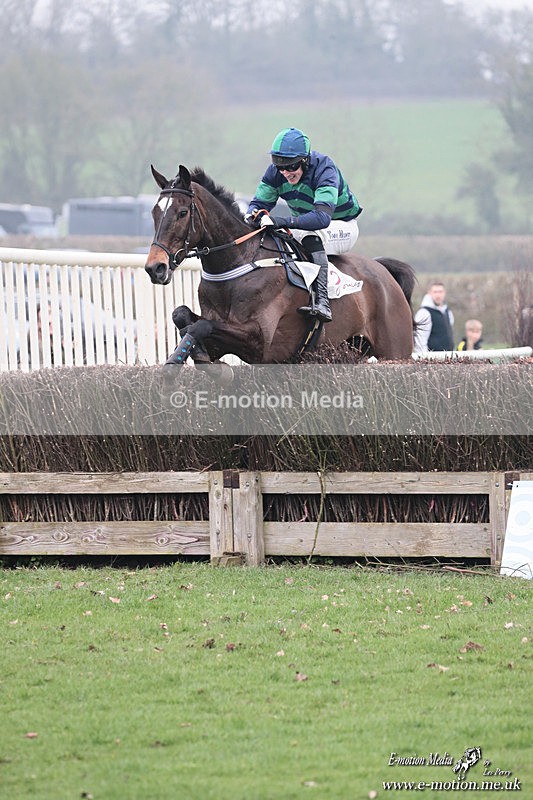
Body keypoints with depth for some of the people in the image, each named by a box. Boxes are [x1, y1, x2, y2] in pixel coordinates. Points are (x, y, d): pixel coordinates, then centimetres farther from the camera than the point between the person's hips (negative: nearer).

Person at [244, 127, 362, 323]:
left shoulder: (324, 169, -31)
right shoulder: (275, 171, -12)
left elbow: (322, 217, -44)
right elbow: (259, 202, -8)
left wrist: (282, 222, -55)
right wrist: (253, 213, -35)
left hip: (341, 226, -7)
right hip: (304, 224, 7)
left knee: (311, 237, -38)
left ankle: (322, 303, -48)